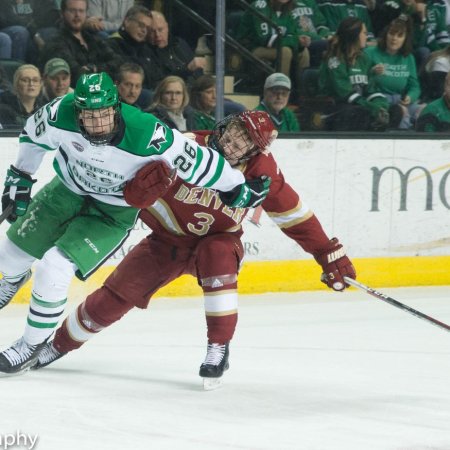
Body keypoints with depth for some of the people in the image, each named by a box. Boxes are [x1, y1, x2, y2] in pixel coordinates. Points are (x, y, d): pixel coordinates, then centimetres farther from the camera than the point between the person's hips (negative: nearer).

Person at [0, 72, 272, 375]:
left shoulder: (147, 135, -38)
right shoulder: (61, 115, -27)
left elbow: (196, 160, -26)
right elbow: (33, 135, -4)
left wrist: (239, 188, -15)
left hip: (114, 210, -4)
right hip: (69, 189, 4)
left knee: (54, 270, -19)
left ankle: (32, 345, 4)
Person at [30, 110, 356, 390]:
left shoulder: (261, 171, -20)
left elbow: (295, 216, -9)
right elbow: (134, 195, -27)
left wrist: (330, 254, -10)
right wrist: (148, 182, -50)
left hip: (218, 242, 0)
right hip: (167, 239, 0)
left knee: (217, 255, -36)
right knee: (113, 299, -1)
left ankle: (219, 348, -26)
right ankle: (60, 343, 26)